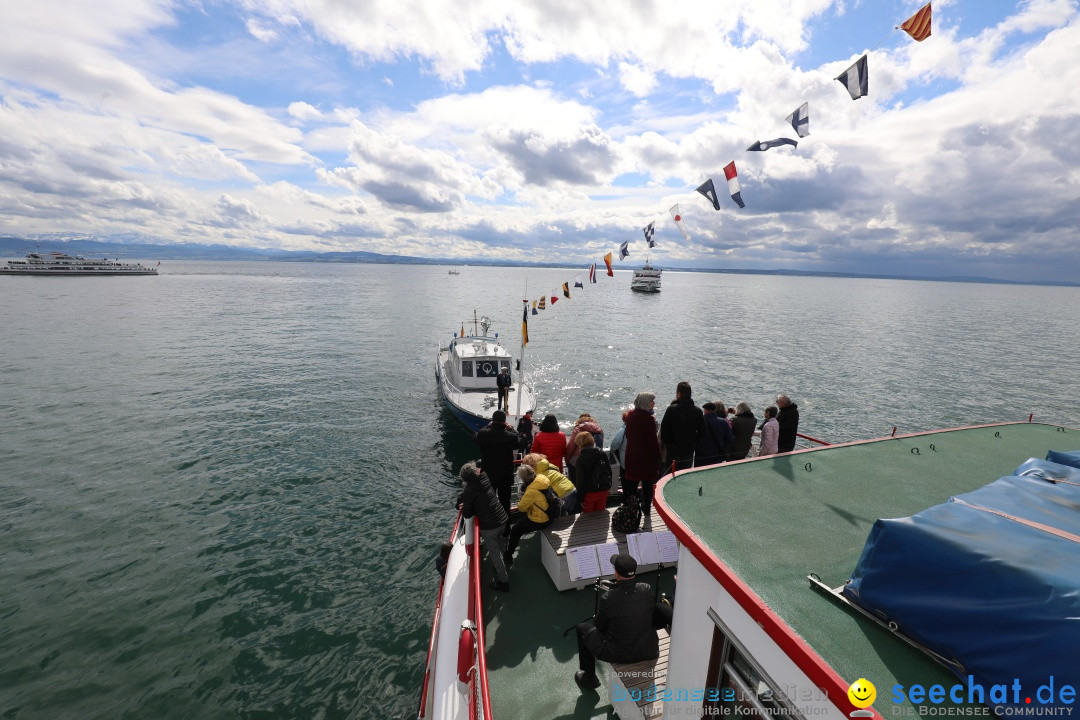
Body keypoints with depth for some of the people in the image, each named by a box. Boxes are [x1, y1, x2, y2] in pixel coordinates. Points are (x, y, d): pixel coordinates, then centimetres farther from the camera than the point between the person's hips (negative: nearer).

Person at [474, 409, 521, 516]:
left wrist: (488, 426, 10)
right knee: (505, 502, 15)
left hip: (487, 475, 2)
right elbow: (519, 441, -3)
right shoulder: (511, 436, -25)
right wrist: (510, 429, 3)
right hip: (505, 476, -2)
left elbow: (477, 436, 4)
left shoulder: (483, 434, -20)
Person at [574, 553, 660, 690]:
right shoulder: (647, 590, -15)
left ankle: (589, 678, 29)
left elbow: (598, 626, -6)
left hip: (617, 655, -4)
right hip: (648, 653, 4)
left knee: (582, 628, 17)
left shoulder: (608, 598, -24)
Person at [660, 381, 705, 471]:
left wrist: (666, 444, 3)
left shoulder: (671, 409, -14)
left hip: (673, 450, -4)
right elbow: (702, 432, 4)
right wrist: (694, 444, 12)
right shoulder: (698, 411, -1)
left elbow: (664, 429, -11)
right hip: (689, 450, 4)